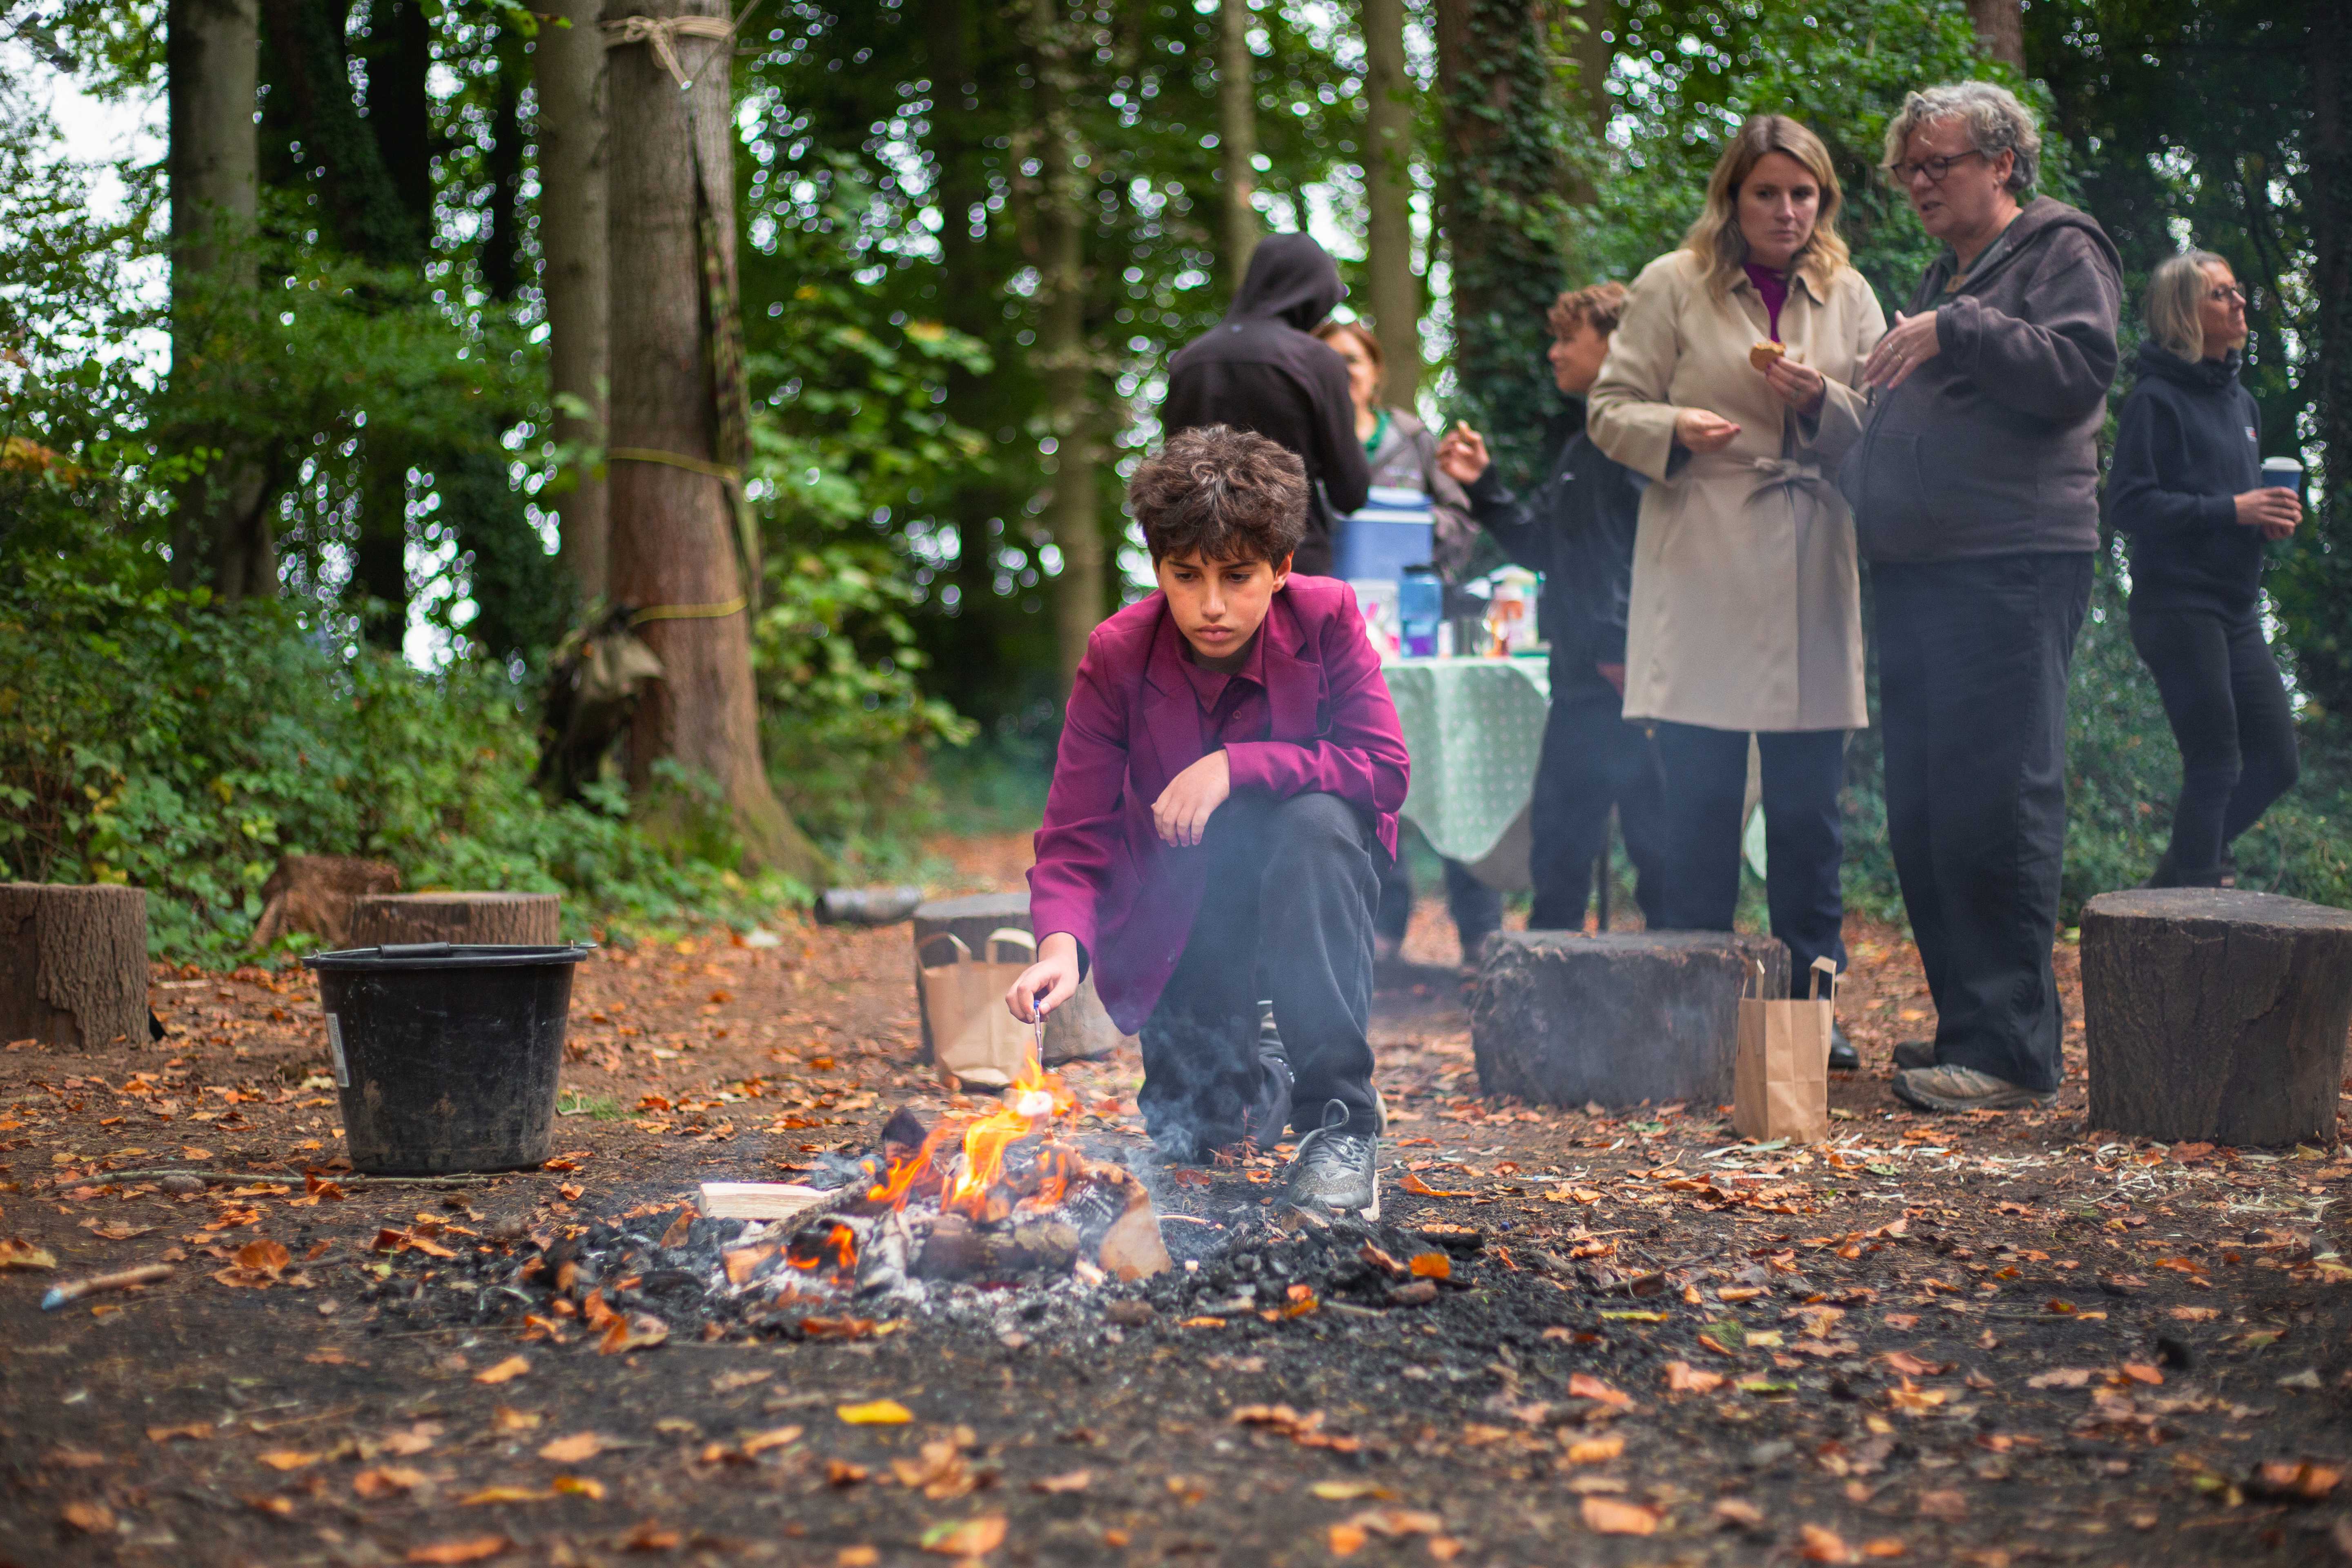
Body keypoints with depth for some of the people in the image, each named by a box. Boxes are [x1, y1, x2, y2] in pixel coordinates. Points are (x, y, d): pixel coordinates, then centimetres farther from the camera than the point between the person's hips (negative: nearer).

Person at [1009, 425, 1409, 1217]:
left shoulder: (1326, 618, -17)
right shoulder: (1116, 656, -16)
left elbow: (1384, 770, -21)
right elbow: (1074, 839, -17)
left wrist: (1237, 765, -30)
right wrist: (1061, 943, -37)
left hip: (1316, 862, 0)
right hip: (1176, 906, 1)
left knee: (1316, 822, -35)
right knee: (1187, 1138, -12)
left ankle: (1340, 1117, -26)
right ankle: (1255, 1085, 30)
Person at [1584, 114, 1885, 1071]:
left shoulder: (1848, 298, 13)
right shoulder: (1672, 287, 6)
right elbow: (1611, 409, 4)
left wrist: (1822, 402, -9)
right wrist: (1675, 428, -16)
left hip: (1812, 579, 3)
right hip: (1703, 572, -3)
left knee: (1809, 804, 4)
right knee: (1700, 800, -3)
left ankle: (1811, 999, 12)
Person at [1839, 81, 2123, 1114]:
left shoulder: (2061, 251, 1)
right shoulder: (1944, 278, 26)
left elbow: (2080, 371, -15)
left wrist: (1956, 331, -19)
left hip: (2015, 570, -9)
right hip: (1919, 569, 9)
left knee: (1993, 808, -12)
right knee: (1921, 816, 7)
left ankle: (2011, 1048, -9)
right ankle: (1965, 1028, 14)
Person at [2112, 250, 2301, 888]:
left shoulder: (2240, 401, 17)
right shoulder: (2156, 399, -8)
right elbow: (2129, 504, -15)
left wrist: (2272, 516, 2)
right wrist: (2231, 510, -20)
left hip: (2237, 610, 8)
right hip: (2177, 604, -8)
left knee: (2276, 763, 8)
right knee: (2215, 764, -6)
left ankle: (2178, 877, 23)